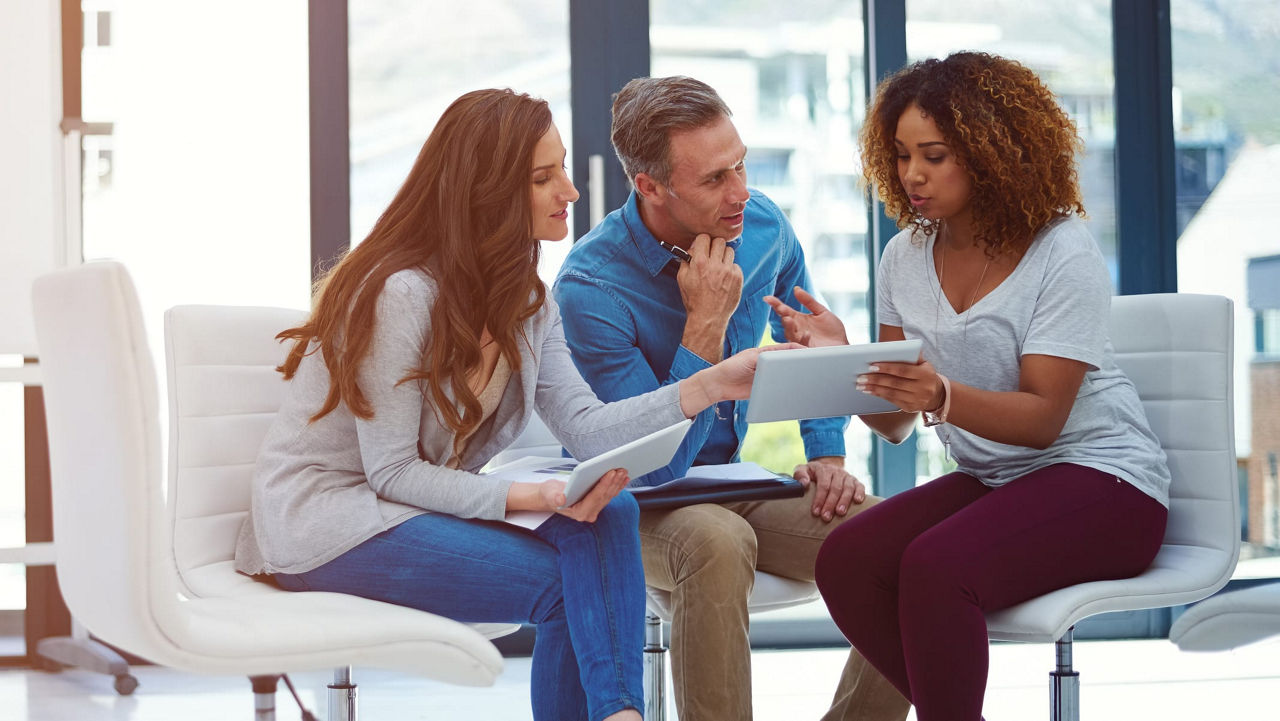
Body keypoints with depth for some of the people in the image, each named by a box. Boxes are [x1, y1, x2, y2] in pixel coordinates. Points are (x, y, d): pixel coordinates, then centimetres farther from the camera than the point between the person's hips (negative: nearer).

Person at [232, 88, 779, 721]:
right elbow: (392, 471, -20)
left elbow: (582, 425, -7)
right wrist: (533, 497, -30)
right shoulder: (401, 293, -20)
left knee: (609, 512, -20)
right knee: (564, 582, -24)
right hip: (327, 520, -8)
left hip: (420, 502, 8)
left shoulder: (524, 299, 7)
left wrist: (712, 385, -17)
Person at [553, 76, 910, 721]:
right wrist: (706, 325, -26)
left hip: (740, 483, 5)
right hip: (638, 505, -5)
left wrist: (827, 454, 1)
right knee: (718, 543, -40)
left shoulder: (764, 227, -4)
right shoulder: (589, 288, -21)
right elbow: (655, 466, -22)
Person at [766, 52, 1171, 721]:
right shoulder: (906, 257, 6)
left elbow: (1042, 418, -18)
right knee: (844, 560, -20)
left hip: (1102, 480, -6)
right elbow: (895, 424, 4)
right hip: (988, 480, 6)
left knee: (934, 565, -32)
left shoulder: (1063, 254, -12)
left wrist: (944, 398, -37)